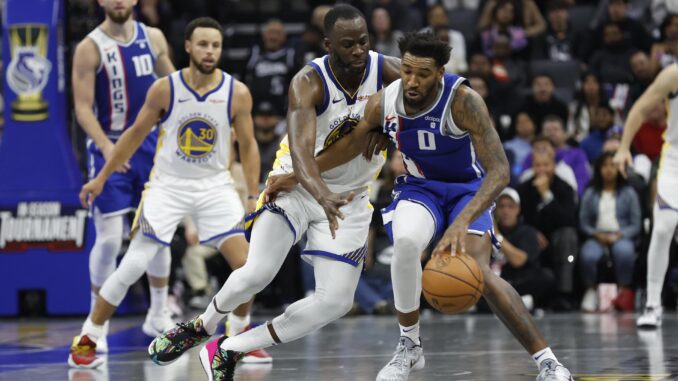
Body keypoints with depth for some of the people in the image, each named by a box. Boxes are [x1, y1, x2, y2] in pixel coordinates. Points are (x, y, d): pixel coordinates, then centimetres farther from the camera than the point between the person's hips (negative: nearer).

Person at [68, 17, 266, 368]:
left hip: (215, 185, 1)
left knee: (246, 265, -9)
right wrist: (101, 177, 4)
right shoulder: (164, 89, -11)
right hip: (168, 184, -1)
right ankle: (85, 341, 2)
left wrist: (253, 196, -6)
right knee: (133, 266, -10)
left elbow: (247, 146, 1)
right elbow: (135, 134, 1)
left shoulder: (237, 93, -9)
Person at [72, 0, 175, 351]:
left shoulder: (153, 38, 2)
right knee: (110, 238, -8)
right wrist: (106, 147, -28)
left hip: (149, 144, 5)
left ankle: (158, 315, 23)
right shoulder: (90, 48, -11)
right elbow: (82, 107, -15)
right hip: (109, 149, -5)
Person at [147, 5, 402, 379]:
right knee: (257, 273, -21)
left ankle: (228, 350, 5)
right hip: (298, 185, -3)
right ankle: (202, 325, 12)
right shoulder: (308, 83, -25)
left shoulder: (388, 71, -17)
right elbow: (300, 151, -39)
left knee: (336, 301, -7)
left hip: (350, 197, 3)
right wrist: (322, 197, -57)